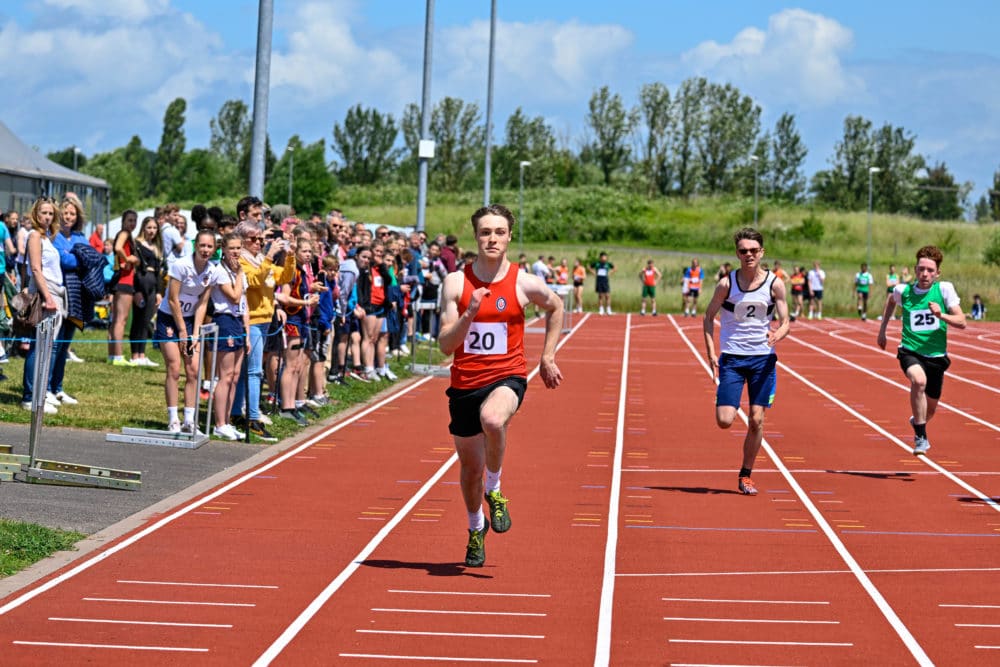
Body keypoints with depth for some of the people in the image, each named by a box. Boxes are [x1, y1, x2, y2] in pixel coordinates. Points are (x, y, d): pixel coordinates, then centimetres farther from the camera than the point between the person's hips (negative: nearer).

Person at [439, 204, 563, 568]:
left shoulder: (525, 284, -4)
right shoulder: (456, 283, -4)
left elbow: (556, 306, 18)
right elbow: (445, 344, -7)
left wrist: (547, 357, 16)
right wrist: (469, 314, -25)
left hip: (507, 377, -2)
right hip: (465, 383, 2)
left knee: (492, 419, -37)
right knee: (471, 467, 14)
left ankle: (494, 491, -9)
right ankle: (476, 529, 44)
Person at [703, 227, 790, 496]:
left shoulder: (775, 284, -3)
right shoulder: (727, 284, -6)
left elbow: (785, 322, -1)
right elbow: (709, 317, 3)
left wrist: (777, 335, -24)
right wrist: (711, 353, -7)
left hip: (763, 358, 1)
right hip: (731, 358, -1)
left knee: (756, 420, -1)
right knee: (724, 421, -10)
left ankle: (746, 476, 14)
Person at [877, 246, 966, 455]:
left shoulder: (944, 289, -6)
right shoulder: (903, 290, -3)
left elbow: (961, 322, -8)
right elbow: (891, 301, 23)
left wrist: (941, 315, -26)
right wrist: (882, 329, 22)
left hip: (936, 355, 2)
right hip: (910, 351, -2)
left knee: (930, 409, 14)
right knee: (919, 380, -35)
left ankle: (917, 422, 54)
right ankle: (921, 437, -23)